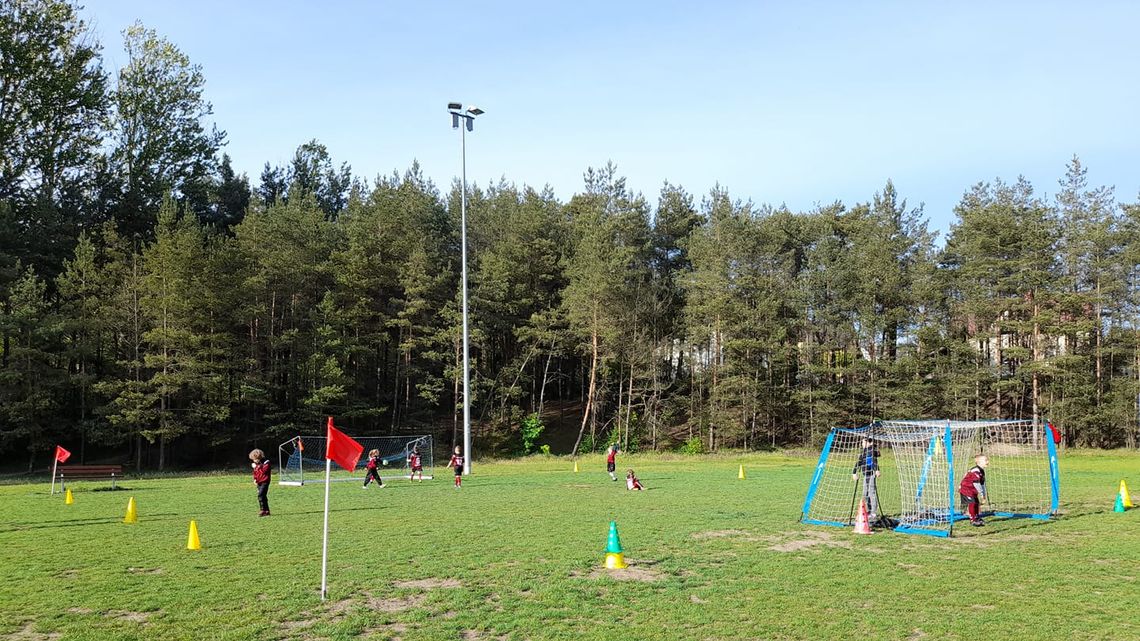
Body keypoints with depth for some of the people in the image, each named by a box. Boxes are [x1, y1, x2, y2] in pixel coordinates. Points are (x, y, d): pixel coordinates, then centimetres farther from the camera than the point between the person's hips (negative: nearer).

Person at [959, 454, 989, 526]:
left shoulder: (982, 471, 9)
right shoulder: (975, 471, -25)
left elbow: (983, 484, 14)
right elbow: (976, 484, -26)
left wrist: (984, 496, 14)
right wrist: (982, 495, -19)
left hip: (973, 491, 10)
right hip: (966, 489, -10)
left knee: (976, 503, 13)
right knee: (972, 503, -12)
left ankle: (977, 518, 25)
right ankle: (972, 520, -5)